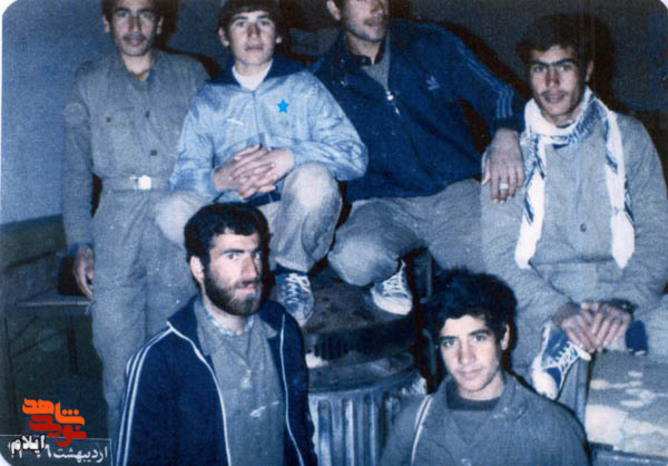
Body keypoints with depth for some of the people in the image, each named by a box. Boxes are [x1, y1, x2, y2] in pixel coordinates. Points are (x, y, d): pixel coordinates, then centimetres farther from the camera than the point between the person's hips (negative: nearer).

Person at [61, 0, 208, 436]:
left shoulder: (191, 74, 11)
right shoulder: (89, 83, 12)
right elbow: (76, 170, 10)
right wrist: (80, 243, 1)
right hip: (117, 231, 0)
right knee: (121, 363, 0)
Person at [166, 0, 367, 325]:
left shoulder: (304, 87, 10)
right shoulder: (208, 101, 15)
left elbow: (354, 155, -4)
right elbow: (182, 175, 1)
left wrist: (291, 157, -22)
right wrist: (220, 178, -22)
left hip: (297, 227, -1)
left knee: (314, 177, -32)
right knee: (172, 210, -26)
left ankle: (292, 273, -7)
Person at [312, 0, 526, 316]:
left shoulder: (432, 45, 7)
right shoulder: (324, 80, 5)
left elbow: (493, 92, 5)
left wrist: (505, 136, -17)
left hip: (456, 193, 1)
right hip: (382, 204, 0)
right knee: (353, 260, -33)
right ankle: (391, 271, 3)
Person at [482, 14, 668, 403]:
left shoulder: (628, 137, 12)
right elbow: (501, 254, -2)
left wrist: (625, 303, -14)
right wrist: (559, 310, -19)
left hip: (621, 291, 3)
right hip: (540, 301, -2)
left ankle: (571, 342, -21)